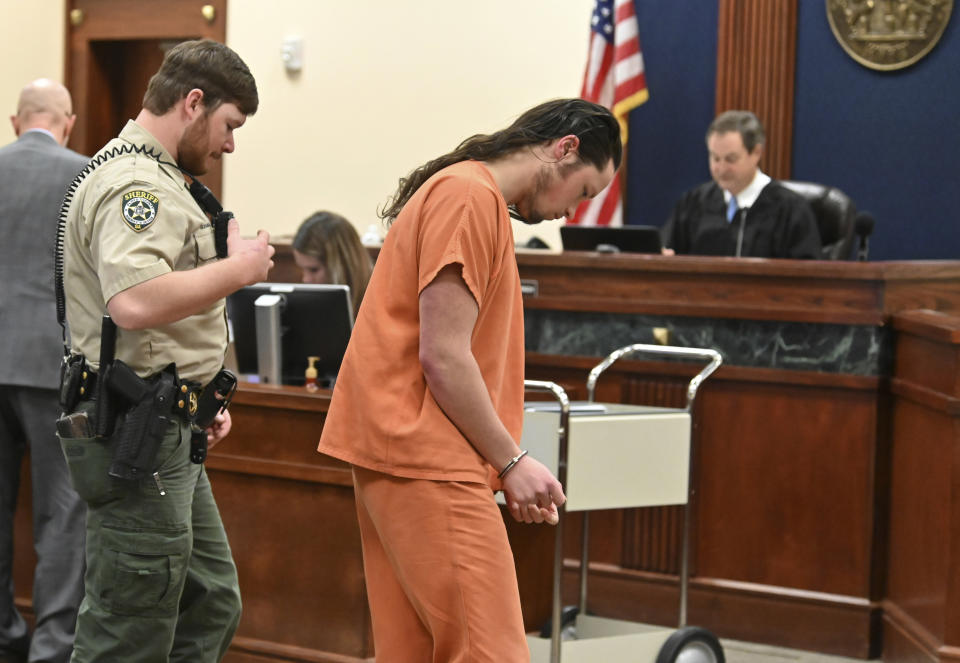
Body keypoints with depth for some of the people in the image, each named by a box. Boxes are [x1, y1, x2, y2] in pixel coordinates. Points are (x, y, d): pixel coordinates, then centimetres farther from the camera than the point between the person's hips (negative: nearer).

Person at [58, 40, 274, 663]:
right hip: (137, 436, -11)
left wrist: (198, 395, 22)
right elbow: (135, 302, -34)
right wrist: (239, 268, -21)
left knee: (211, 609, 16)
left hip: (165, 433, 11)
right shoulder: (136, 185, -17)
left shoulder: (153, 179, 18)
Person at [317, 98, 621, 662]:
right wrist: (512, 460, -9)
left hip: (397, 452, 10)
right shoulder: (470, 197, -12)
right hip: (428, 464, -10)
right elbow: (443, 359, -17)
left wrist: (503, 463, 12)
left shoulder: (473, 196, 21)